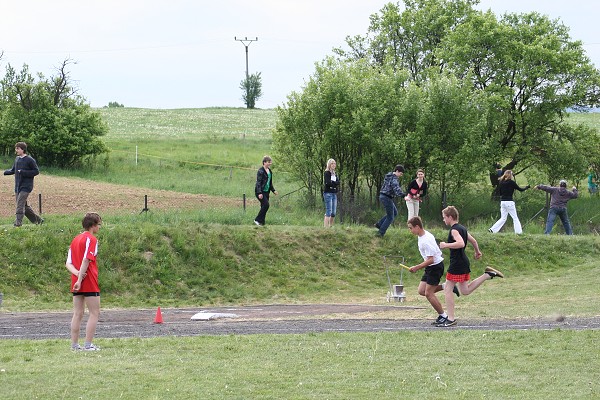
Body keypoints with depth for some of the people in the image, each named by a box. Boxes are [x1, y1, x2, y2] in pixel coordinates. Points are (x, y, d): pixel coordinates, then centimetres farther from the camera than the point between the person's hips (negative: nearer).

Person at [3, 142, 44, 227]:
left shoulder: (29, 160, -10)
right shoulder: (17, 159, 11)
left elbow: (36, 171, -9)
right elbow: (13, 170, 21)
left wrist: (23, 172, -18)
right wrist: (4, 172, 3)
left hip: (26, 186, -8)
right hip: (17, 187, 8)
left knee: (20, 204, -17)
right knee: (24, 206, 12)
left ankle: (18, 222, -19)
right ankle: (38, 220, 24)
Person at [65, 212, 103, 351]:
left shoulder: (75, 239, 16)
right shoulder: (91, 239, -9)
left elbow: (68, 264, 8)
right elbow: (86, 260, -19)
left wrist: (77, 273, -7)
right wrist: (80, 278, -21)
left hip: (76, 283, 8)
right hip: (89, 282, -8)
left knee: (78, 314, 10)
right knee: (94, 313, -1)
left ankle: (74, 344, 9)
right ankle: (88, 345, -6)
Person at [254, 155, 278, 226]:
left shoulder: (269, 171, 13)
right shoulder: (261, 171, -14)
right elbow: (258, 182, -17)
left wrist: (273, 190, 18)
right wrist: (259, 193, -23)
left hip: (266, 192, 8)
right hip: (261, 192, -8)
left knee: (264, 207, 7)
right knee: (266, 205, -17)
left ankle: (262, 222, 11)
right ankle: (257, 220, -8)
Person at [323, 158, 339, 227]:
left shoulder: (335, 173, 18)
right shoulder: (326, 173, -3)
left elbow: (338, 182, 5)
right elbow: (328, 182, -16)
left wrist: (332, 182, -11)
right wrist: (335, 183, -3)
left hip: (334, 193, 7)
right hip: (328, 193, -7)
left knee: (333, 212, 6)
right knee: (329, 211, -14)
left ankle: (331, 226, 12)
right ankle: (325, 226, -16)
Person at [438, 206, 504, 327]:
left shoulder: (454, 230, -16)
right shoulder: (462, 228, 13)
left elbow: (461, 243, -31)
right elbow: (473, 240, 24)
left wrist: (445, 245, -23)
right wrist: (477, 251, 41)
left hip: (457, 264, -10)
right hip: (464, 262, 10)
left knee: (448, 289, -4)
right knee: (465, 291, 19)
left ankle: (450, 319, -5)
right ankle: (488, 274, 12)